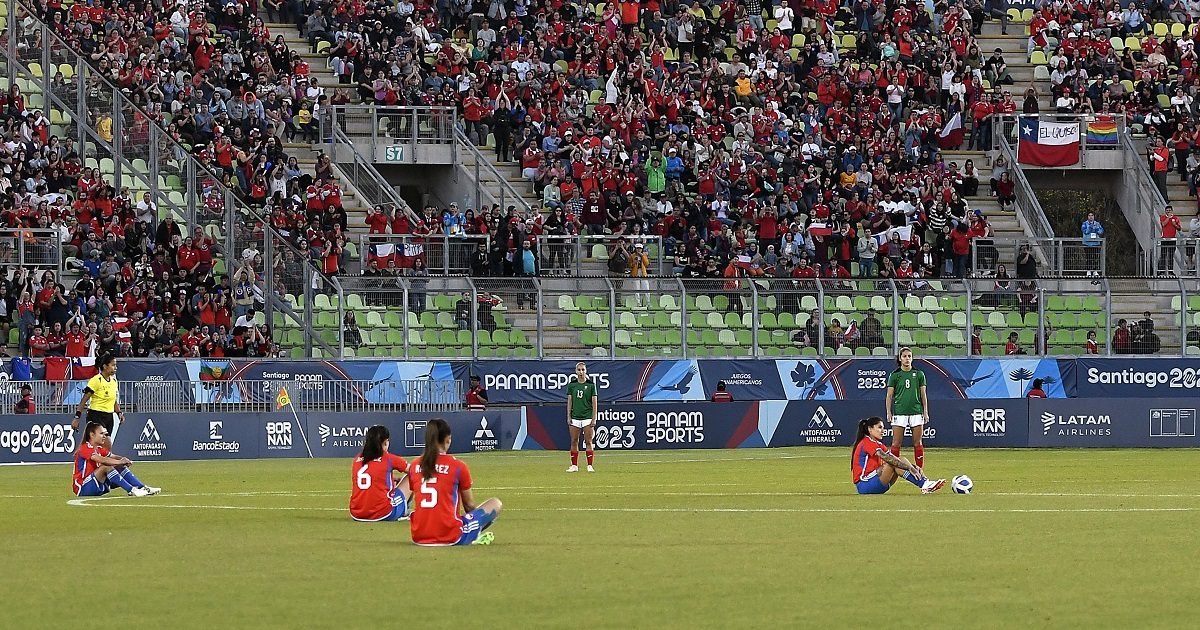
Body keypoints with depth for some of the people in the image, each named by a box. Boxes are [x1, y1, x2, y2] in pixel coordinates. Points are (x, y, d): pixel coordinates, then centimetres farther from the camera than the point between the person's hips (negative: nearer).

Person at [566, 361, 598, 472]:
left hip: (587, 417, -3)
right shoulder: (571, 385, 7)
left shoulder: (591, 385, 1)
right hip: (575, 417, 3)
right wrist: (568, 416, 3)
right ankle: (574, 465, 7)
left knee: (588, 442, -4)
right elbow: (569, 401, 10)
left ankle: (590, 466, -3)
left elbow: (594, 403, 1)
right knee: (574, 442, 3)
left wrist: (594, 418, -5)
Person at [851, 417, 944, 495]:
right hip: (864, 485, -9)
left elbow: (893, 457, 11)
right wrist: (909, 468, -28)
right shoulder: (867, 443, -12)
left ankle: (925, 483, -19)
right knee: (893, 463, -22)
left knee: (900, 461, -3)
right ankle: (924, 485, -29)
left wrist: (913, 467, -5)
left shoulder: (878, 444, 19)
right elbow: (887, 458, -24)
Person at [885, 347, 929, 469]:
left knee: (917, 443, 3)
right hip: (899, 412, -1)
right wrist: (889, 412, -3)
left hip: (916, 412, 1)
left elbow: (923, 395, 10)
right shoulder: (895, 376, 4)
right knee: (896, 443, -3)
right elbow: (889, 395, 5)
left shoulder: (919, 375, 8)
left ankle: (920, 469, 6)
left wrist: (925, 412, 5)